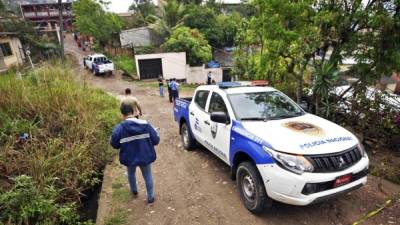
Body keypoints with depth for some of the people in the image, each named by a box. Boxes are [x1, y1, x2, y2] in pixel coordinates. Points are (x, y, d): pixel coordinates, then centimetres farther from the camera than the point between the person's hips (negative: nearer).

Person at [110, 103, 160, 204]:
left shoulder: (119, 128, -18)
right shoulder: (145, 124, -15)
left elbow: (114, 144, -6)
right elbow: (155, 140, -11)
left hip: (129, 158, 1)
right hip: (145, 157, 0)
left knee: (131, 174, 31)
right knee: (148, 176, 22)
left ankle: (134, 191, 53)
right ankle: (150, 197, 32)